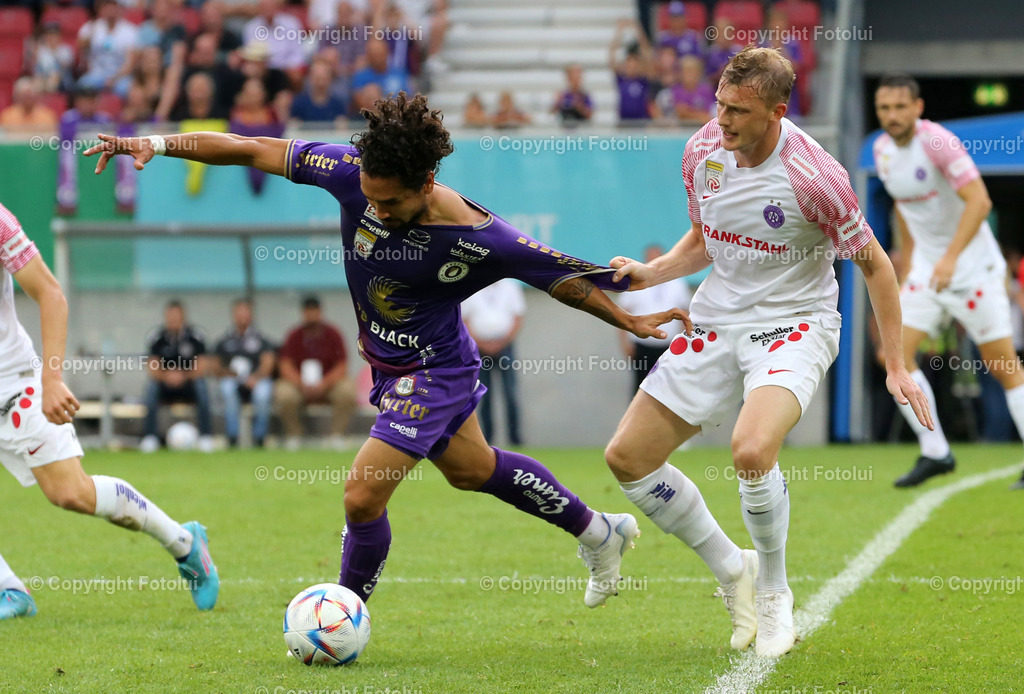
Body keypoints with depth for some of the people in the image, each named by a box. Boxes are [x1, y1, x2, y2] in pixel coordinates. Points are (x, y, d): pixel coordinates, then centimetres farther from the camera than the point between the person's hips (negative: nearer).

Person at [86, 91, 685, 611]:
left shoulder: (475, 238, -33)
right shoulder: (353, 174, -24)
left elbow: (560, 275, -20)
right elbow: (256, 151, -19)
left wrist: (630, 320, -12)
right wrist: (158, 143, -25)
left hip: (433, 371, -7)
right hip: (388, 360, 7)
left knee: (363, 496, -13)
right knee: (473, 470, 27)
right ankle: (600, 533, 49)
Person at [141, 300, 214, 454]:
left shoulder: (195, 337, -3)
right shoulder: (158, 338, 0)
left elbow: (201, 369, -9)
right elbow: (153, 369, -7)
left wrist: (184, 376, -27)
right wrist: (166, 376, -28)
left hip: (188, 386, -1)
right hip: (165, 389, 1)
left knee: (201, 384, -32)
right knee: (152, 386, -30)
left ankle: (205, 437, -30)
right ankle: (150, 437, -30)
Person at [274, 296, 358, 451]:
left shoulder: (333, 335, -1)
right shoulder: (294, 336, 0)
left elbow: (341, 367, -6)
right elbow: (286, 366, -7)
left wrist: (324, 384, -23)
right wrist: (302, 384, -25)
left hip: (329, 384, 0)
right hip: (299, 384, 0)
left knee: (347, 390, -31)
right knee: (284, 394, -32)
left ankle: (337, 436, -16)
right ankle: (294, 436, -9)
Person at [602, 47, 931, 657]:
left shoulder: (813, 176, -20)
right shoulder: (702, 151, -3)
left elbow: (874, 263, -8)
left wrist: (897, 366, -7)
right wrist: (650, 273, -2)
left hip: (793, 326, -6)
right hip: (716, 324, 6)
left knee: (752, 450, -33)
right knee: (627, 457, -1)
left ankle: (774, 591, -5)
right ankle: (732, 570, 19)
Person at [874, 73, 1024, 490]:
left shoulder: (937, 142, -20)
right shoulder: (883, 150, 3)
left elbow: (979, 200, -28)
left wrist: (950, 257, -35)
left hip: (974, 266, -7)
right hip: (927, 268, 7)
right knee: (897, 354, -7)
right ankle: (934, 454, 3)